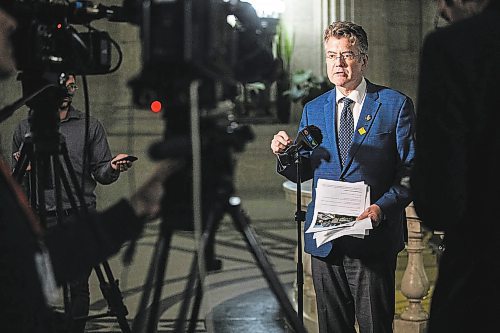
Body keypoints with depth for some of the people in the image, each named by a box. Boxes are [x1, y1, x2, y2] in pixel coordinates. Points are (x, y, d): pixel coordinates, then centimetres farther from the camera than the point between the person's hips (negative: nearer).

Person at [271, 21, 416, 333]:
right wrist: (285, 154, -8)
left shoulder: (396, 105, -2)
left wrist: (383, 207, -19)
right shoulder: (313, 110, 12)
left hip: (373, 235, -4)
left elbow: (412, 171, -4)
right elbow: (303, 173, 14)